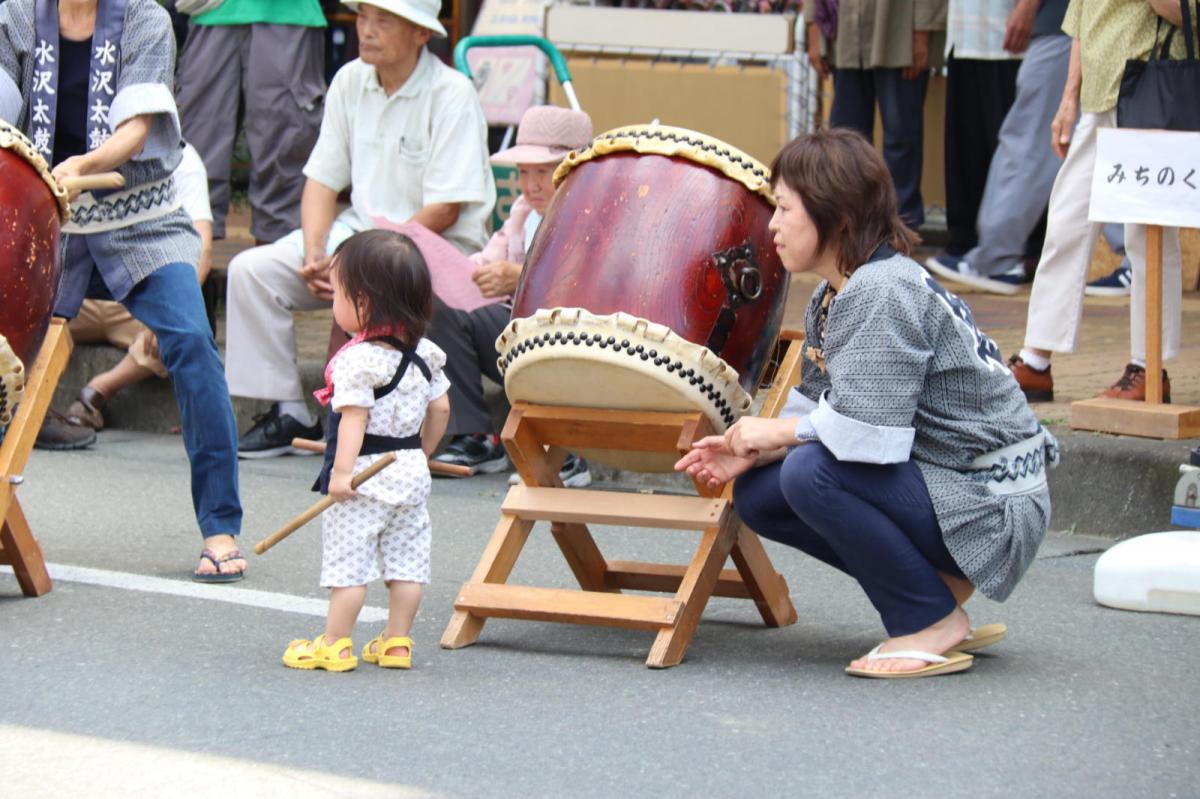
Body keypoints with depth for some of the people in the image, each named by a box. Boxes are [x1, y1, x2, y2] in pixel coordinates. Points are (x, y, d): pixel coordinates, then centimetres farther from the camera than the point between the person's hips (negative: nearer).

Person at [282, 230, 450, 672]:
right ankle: (396, 641, 16)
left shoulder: (356, 360, -17)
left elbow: (354, 417, -22)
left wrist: (342, 472, -23)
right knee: (406, 563, 11)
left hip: (365, 474, -8)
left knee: (347, 562, -1)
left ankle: (335, 644, 4)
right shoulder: (424, 354, 6)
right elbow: (440, 409, 12)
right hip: (411, 473, 8)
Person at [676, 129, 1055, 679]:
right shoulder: (832, 297, 9)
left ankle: (933, 623, -11)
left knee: (812, 474, -28)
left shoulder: (884, 293, -22)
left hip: (991, 505, -10)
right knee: (756, 495, 4)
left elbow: (867, 429, -30)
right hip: (936, 481, 10)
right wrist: (752, 452, -4)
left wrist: (773, 432, -15)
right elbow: (823, 410, 13)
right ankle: (935, 585, 10)